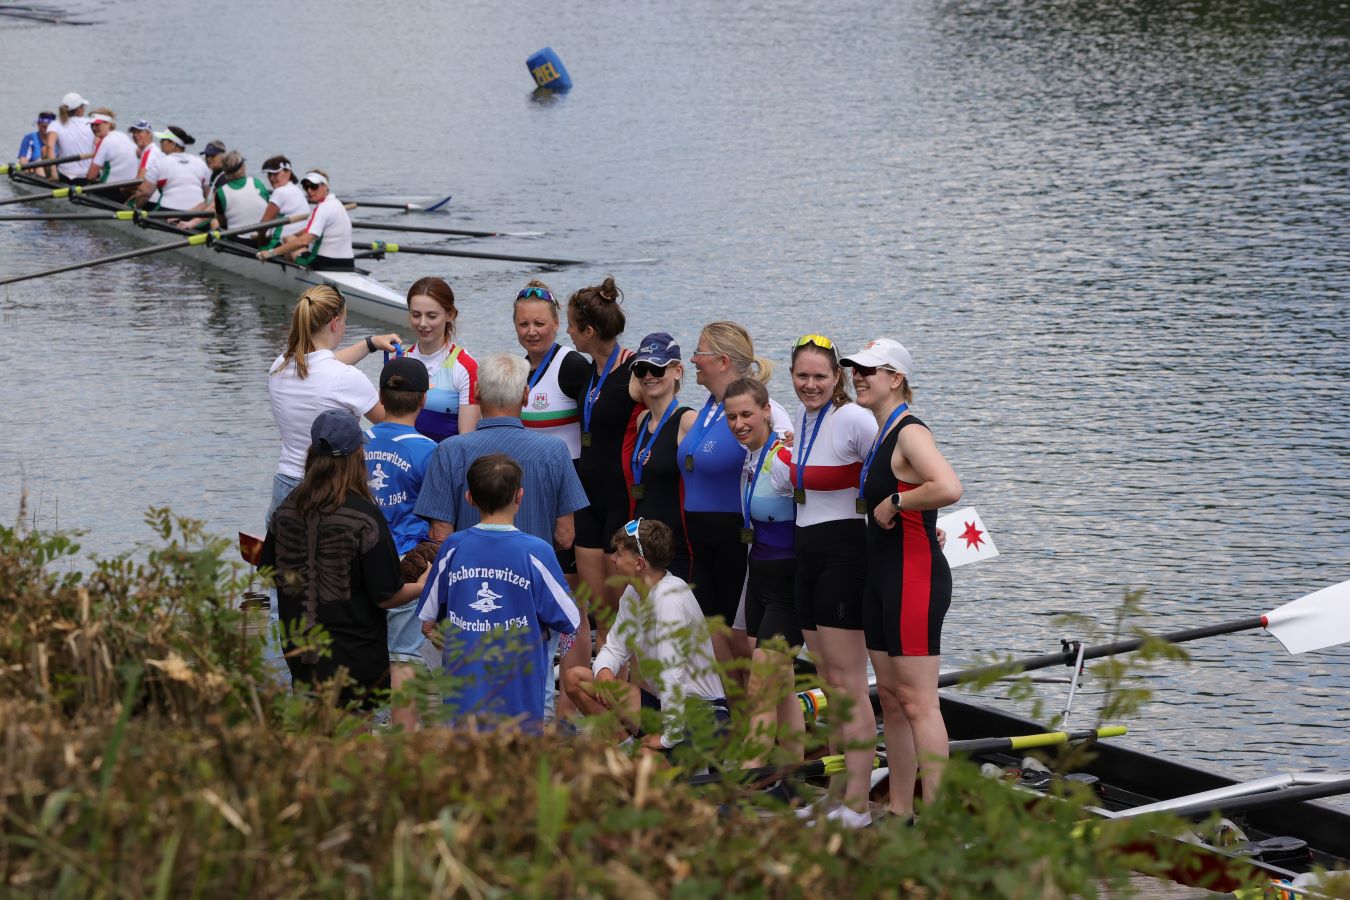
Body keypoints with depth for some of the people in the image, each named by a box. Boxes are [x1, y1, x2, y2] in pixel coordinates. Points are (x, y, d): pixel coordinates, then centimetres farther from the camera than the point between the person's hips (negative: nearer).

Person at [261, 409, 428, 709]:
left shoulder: (287, 510, -2)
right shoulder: (365, 517, -17)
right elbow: (387, 596, -13)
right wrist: (422, 586, 6)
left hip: (299, 651, 5)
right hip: (354, 658, -5)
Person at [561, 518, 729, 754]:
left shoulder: (670, 598, -22)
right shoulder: (633, 594, 6)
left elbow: (672, 672, -28)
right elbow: (615, 648, 15)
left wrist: (670, 736, -26)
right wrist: (603, 671, -9)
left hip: (703, 711, -9)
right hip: (664, 700, 9)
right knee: (574, 678, 4)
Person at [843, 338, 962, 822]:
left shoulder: (910, 433, -15)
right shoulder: (882, 435, 14)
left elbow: (948, 488, -33)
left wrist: (894, 503, -21)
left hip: (915, 576, -10)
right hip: (882, 577, 10)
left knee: (917, 701, -9)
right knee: (890, 697, 13)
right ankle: (900, 810, 19)